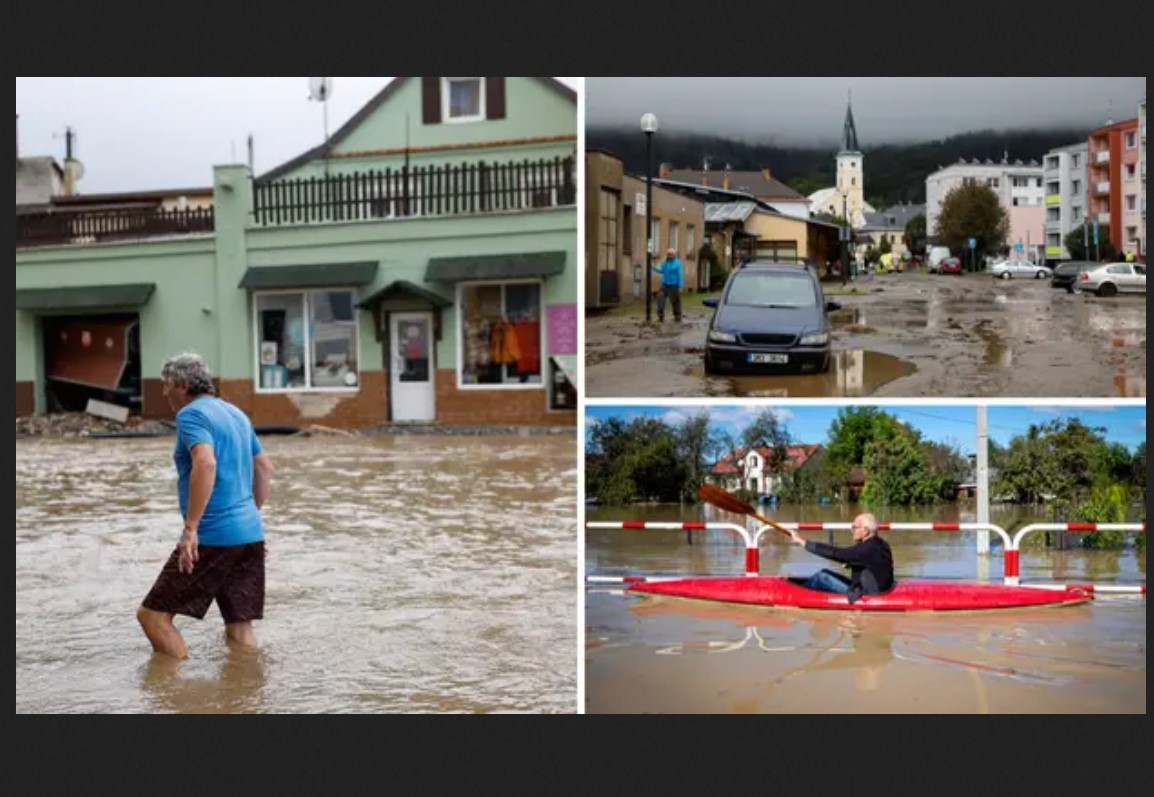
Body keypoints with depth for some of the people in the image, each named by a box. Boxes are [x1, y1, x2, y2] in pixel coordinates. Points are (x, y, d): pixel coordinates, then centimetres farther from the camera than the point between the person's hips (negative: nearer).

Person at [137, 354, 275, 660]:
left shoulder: (191, 415, -8)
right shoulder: (236, 413, 18)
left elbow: (206, 463, -25)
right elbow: (265, 469, 24)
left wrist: (190, 528, -25)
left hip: (214, 535, -8)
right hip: (250, 533, 9)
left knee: (153, 615, -1)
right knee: (240, 625, 10)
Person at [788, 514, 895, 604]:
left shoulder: (867, 549, -25)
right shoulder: (880, 544, 4)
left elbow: (834, 553, -26)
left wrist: (804, 542, -22)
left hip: (867, 594, -9)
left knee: (822, 577, -5)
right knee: (826, 573, 12)